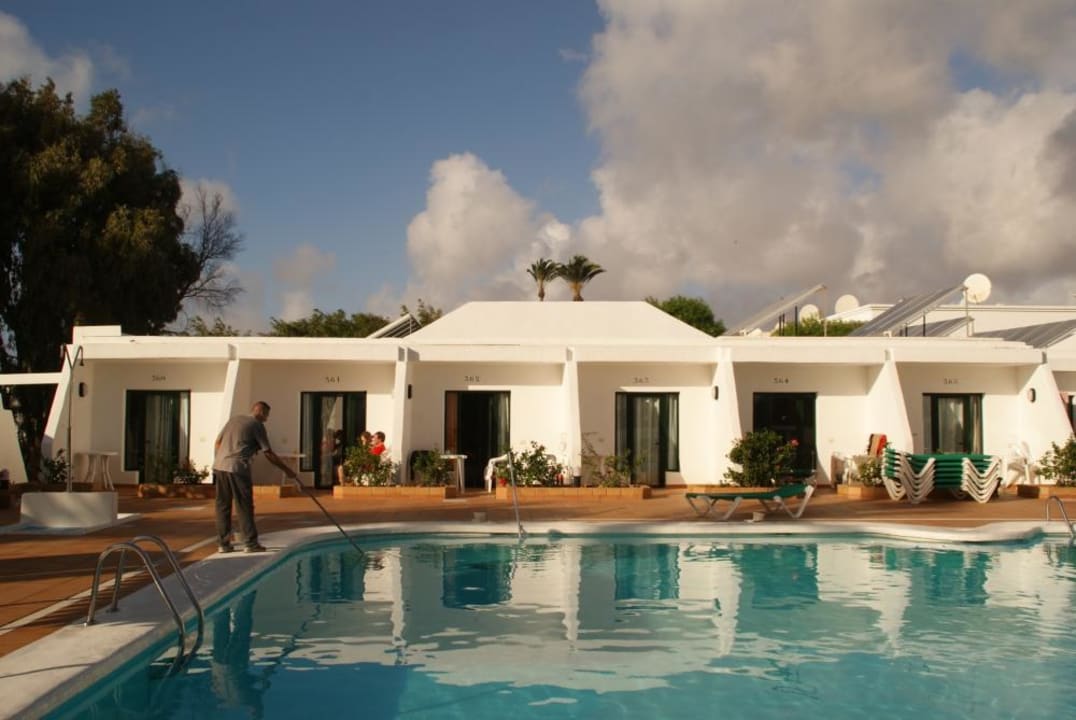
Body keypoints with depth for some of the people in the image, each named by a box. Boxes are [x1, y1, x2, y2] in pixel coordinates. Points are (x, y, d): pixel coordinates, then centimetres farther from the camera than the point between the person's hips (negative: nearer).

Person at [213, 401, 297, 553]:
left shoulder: (235, 419, 19)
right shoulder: (257, 425, 0)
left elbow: (217, 443, 17)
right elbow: (268, 454, -1)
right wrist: (287, 470, 4)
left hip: (219, 466, 7)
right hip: (237, 468, -7)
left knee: (223, 506, 11)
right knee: (244, 507, 1)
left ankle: (224, 543, 15)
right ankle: (250, 543, 4)